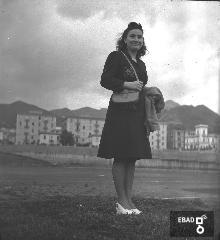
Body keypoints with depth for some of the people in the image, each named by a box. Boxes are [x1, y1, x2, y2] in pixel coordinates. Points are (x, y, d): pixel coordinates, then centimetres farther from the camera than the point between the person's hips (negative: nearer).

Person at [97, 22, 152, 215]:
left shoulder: (141, 64, 21)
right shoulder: (116, 56, 0)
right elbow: (105, 80, -8)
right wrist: (127, 85, -16)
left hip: (137, 114, 7)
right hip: (120, 112, -7)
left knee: (132, 158, 7)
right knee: (120, 157, -4)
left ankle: (129, 199, 13)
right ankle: (121, 201, 2)